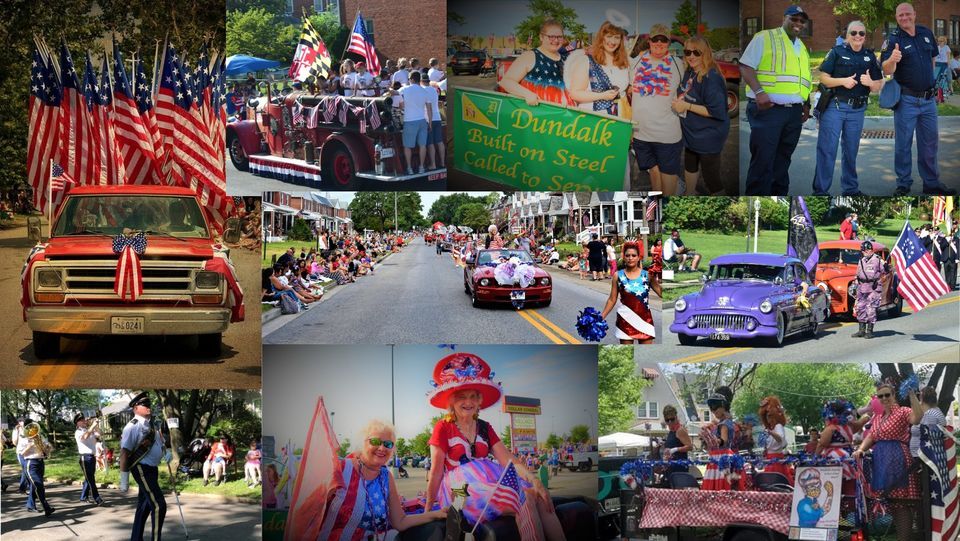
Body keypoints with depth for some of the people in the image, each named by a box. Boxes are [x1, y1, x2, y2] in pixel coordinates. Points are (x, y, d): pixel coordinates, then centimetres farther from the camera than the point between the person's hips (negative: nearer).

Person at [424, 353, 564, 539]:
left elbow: (509, 460, 3)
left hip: (490, 482, 6)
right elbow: (436, 472, -3)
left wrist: (534, 480, -14)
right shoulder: (443, 428, 0)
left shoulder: (484, 428, 15)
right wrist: (428, 510, -5)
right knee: (524, 496, -28)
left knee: (540, 496, -20)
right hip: (462, 488, -6)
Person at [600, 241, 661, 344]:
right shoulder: (618, 276, 3)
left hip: (645, 319, 0)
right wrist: (601, 316, -2)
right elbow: (612, 300, 5)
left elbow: (661, 292, -4)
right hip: (626, 320, 0)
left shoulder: (647, 275, 2)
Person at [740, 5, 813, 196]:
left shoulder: (802, 48, 21)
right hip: (767, 109, -7)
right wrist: (759, 92, -21)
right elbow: (746, 67, -9)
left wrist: (806, 104, 15)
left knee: (782, 160, 11)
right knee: (763, 160, -9)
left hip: (794, 113, 7)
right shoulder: (764, 38, -1)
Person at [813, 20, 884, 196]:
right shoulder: (837, 52, 1)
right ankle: (820, 190, -4)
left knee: (851, 150, 11)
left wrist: (870, 82, -13)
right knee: (827, 149, -6)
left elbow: (878, 87, 10)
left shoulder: (870, 57, 10)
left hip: (857, 110, 4)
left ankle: (851, 188, 20)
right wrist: (842, 81, -18)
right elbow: (823, 78, -3)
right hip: (834, 107, -3)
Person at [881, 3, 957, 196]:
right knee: (903, 144, 2)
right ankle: (903, 184, 11)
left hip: (929, 99, 5)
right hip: (906, 99, -5)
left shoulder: (926, 33, 4)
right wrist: (892, 60, -43)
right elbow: (886, 71, -22)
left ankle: (932, 183, 20)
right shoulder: (893, 39, -11)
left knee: (929, 143, 11)